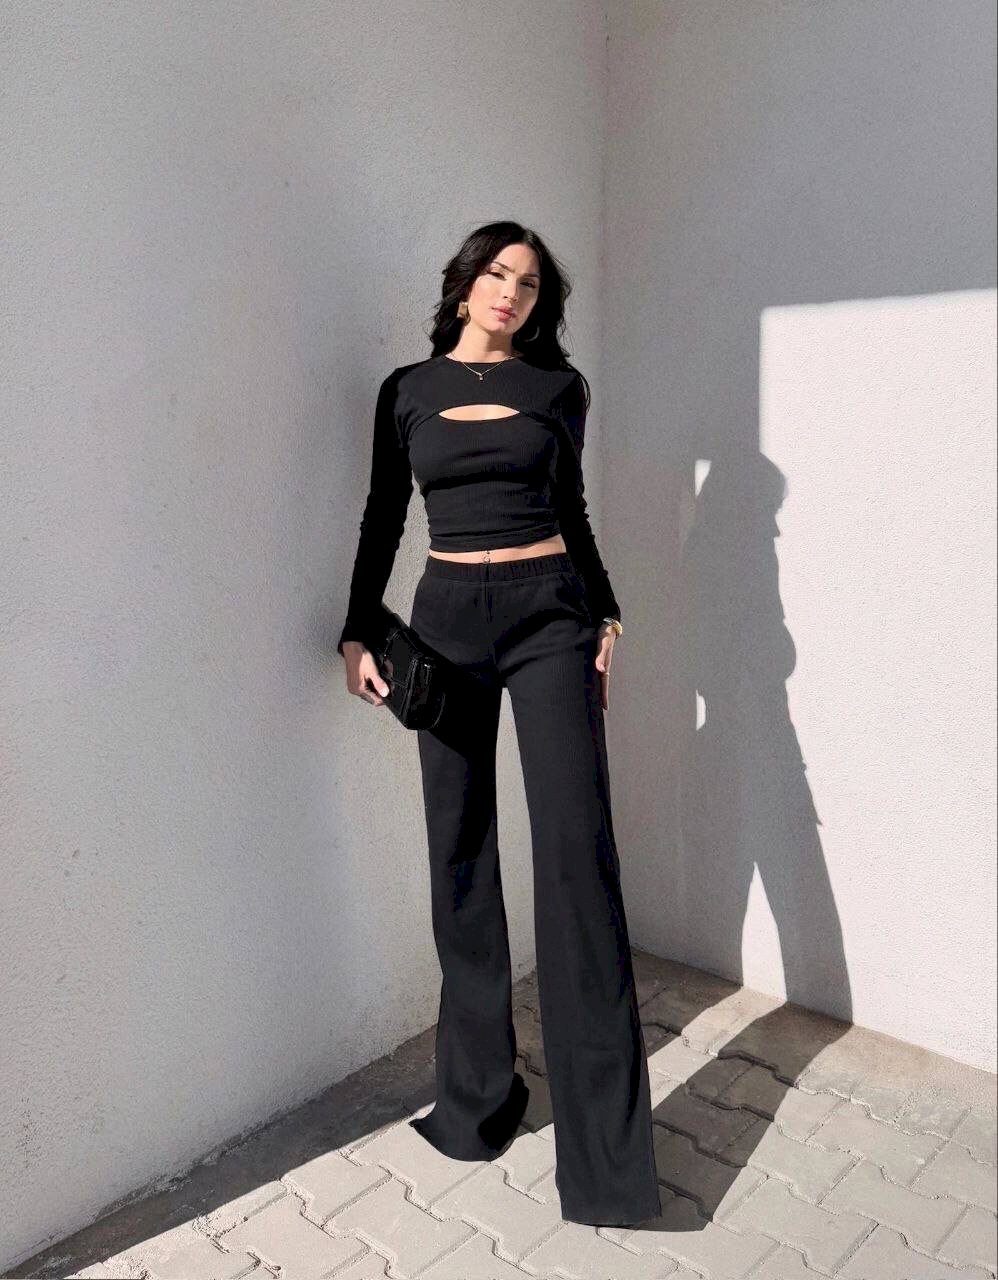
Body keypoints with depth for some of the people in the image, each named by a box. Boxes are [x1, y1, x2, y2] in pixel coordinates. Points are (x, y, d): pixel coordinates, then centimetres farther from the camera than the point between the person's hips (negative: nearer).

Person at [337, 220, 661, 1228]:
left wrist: (604, 619, 9)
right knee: (460, 850, 4)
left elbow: (572, 513, 14)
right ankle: (477, 1095, 19)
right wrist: (357, 634, 2)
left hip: (548, 615, -1)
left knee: (576, 845, -9)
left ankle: (606, 1151, -1)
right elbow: (383, 519, 10)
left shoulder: (558, 385, 9)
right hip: (447, 619, 2)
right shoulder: (408, 389, 10)